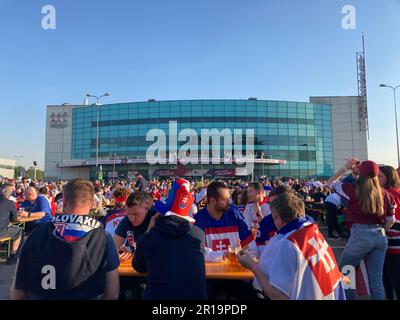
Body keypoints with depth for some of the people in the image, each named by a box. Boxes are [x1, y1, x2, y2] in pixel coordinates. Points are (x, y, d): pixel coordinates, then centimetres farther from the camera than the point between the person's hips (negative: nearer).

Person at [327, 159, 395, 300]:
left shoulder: (354, 189, -8)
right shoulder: (384, 193, 5)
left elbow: (330, 183, 7)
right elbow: (390, 221, 10)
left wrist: (345, 168, 8)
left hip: (360, 235, -5)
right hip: (381, 236, 5)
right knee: (376, 278, 14)